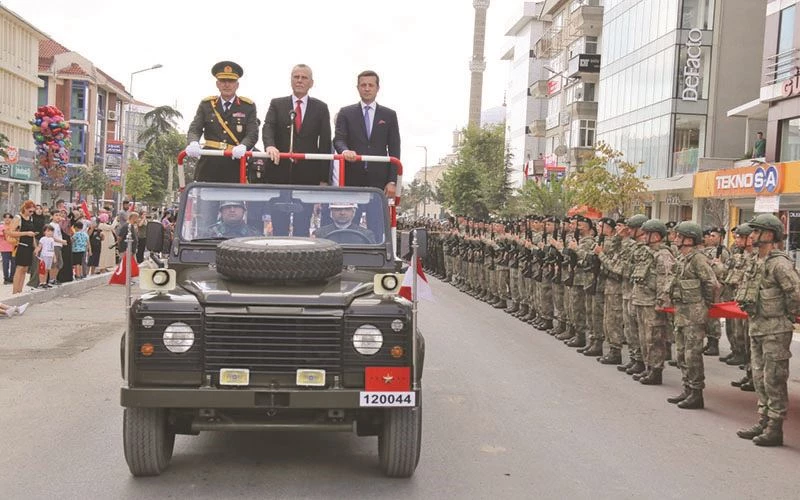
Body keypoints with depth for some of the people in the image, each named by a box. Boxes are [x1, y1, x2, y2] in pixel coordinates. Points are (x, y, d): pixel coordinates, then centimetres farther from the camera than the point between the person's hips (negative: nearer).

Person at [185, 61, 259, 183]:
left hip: (235, 165, -1)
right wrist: (193, 144, -18)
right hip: (209, 165, 1)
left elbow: (253, 134, -1)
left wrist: (243, 146, -24)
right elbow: (195, 129, 7)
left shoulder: (248, 106, 9)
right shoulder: (206, 104, 14)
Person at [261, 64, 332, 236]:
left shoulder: (321, 108, 8)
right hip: (279, 172, 0)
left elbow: (325, 143, 4)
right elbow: (268, 127, -5)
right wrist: (270, 145, -29)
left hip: (308, 175, 0)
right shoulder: (276, 104, 10)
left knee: (303, 226, 3)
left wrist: (324, 178, -2)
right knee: (279, 225, 5)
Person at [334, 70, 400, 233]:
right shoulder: (345, 113, 12)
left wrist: (392, 181, -2)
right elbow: (338, 139, 1)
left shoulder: (389, 115, 12)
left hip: (378, 180, 0)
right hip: (352, 179, 0)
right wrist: (345, 150, -25)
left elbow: (394, 150, 8)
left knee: (377, 228, -3)